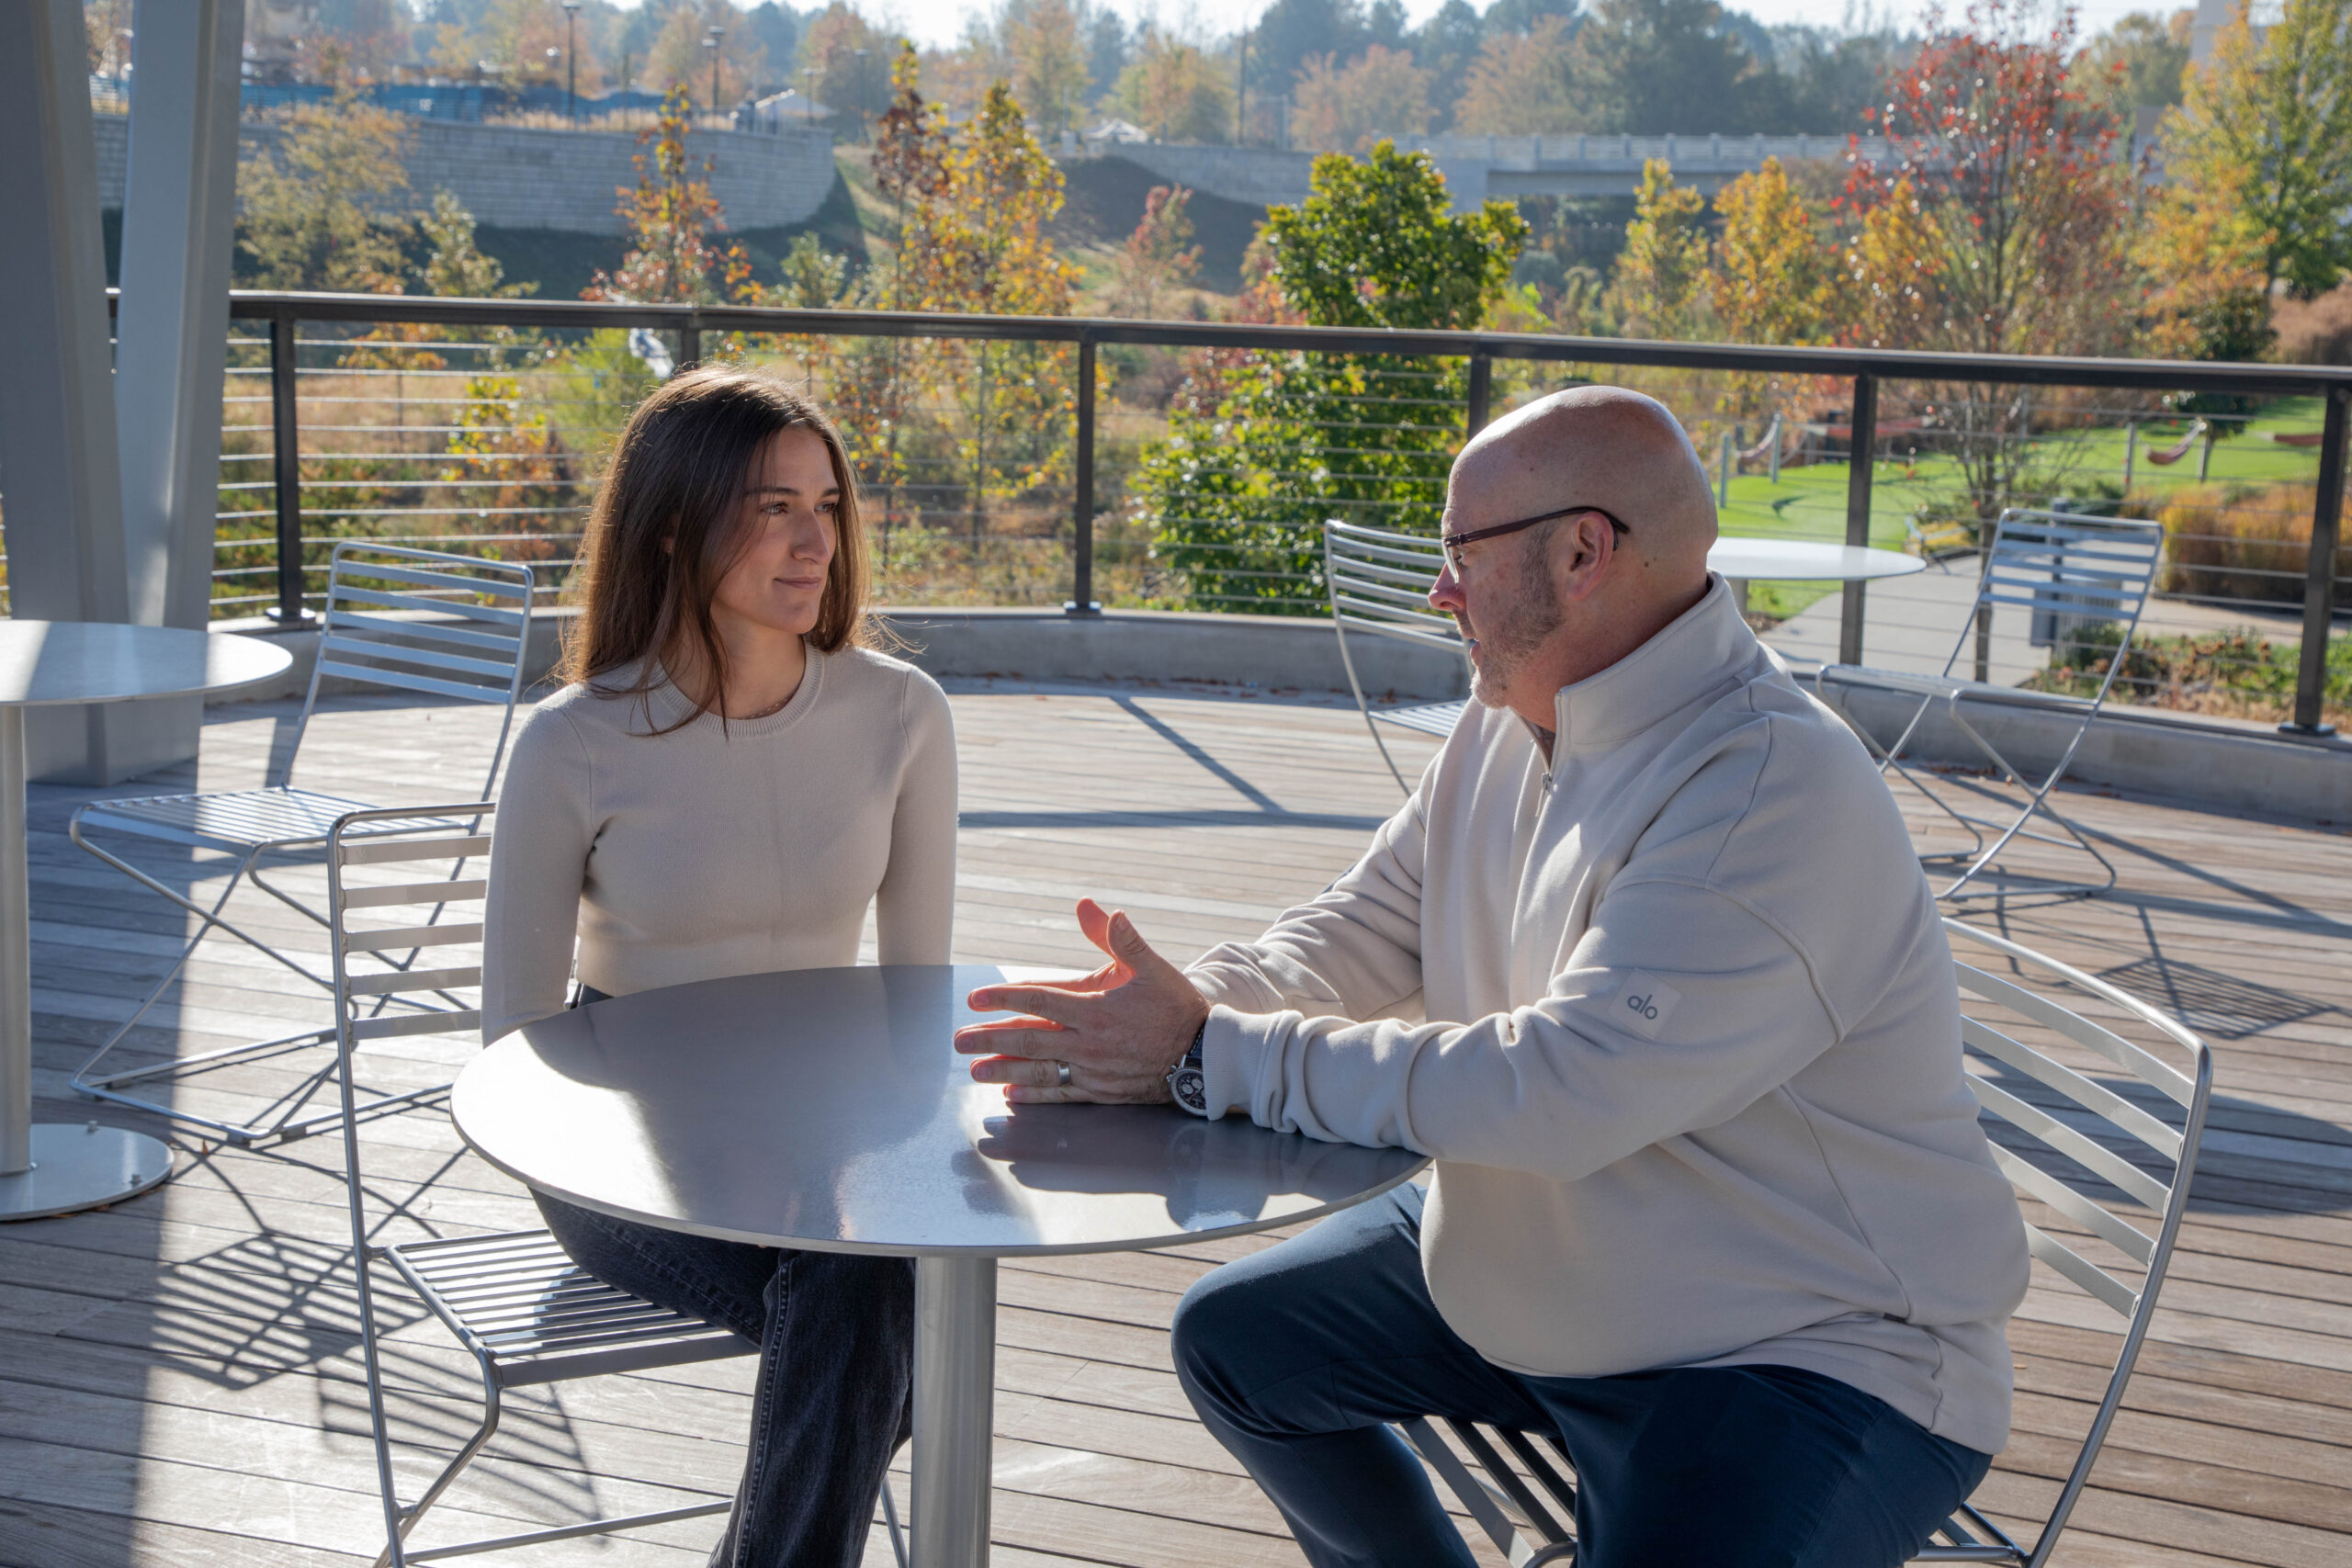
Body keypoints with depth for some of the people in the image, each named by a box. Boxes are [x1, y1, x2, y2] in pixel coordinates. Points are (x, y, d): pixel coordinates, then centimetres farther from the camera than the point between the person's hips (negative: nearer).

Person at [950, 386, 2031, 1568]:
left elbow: (1553, 1091, -33)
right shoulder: (1509, 727, 1)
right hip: (1531, 1272, 8)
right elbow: (1366, 929, 6)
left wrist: (1212, 1059, -28)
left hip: (1808, 1361, -8)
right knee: (1232, 1340, 13)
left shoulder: (1780, 795, -28)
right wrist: (1179, 1004, -16)